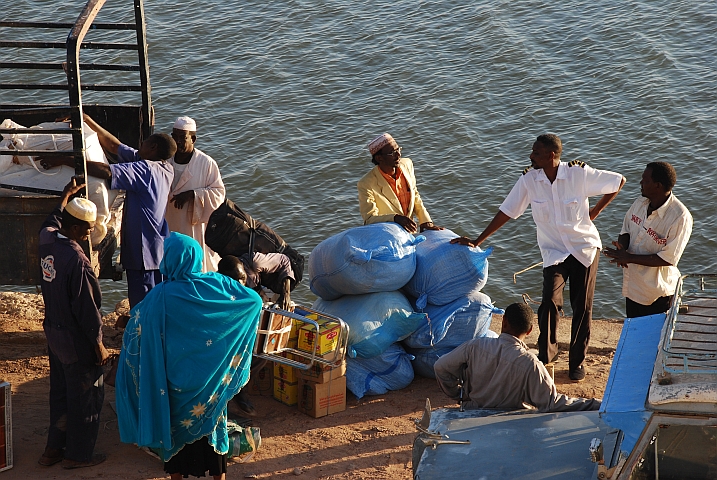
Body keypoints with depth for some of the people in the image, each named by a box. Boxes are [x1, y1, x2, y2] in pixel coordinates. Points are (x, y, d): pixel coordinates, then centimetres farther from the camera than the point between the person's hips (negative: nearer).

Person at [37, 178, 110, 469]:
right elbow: (87, 309, -23)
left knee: (60, 392, 21)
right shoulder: (77, 261, -28)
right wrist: (98, 344, -13)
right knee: (86, 398, 9)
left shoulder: (47, 240, -5)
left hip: (54, 333, 8)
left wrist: (66, 196, 37)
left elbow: (51, 222, 22)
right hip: (76, 341, -8)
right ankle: (78, 454, 20)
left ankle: (54, 448, 31)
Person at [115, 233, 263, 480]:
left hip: (176, 377, -2)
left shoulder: (159, 297, -19)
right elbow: (255, 300, -1)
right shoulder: (216, 284, -13)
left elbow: (135, 333, -10)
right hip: (212, 375, 2)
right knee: (213, 421, 18)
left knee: (175, 424, 16)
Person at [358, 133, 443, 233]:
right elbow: (369, 219, -18)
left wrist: (426, 222, 1)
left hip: (409, 233, 6)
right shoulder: (366, 184, -18)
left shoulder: (407, 164, 0)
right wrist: (395, 218, -34)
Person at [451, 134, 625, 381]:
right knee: (549, 301, -15)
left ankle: (577, 361, 20)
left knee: (582, 306, 3)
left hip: (585, 247, -1)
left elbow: (619, 181, -5)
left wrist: (595, 211, -3)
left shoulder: (579, 173, -16)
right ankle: (546, 353, 8)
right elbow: (506, 212, -6)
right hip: (554, 252, 1)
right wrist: (477, 241, -9)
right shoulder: (529, 180, -10)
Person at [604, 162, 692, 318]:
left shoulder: (680, 217, -24)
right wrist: (621, 248, -13)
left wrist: (630, 258, -24)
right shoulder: (640, 203, -1)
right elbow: (625, 230, 12)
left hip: (657, 294, -7)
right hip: (632, 286, 7)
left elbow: (668, 259, -24)